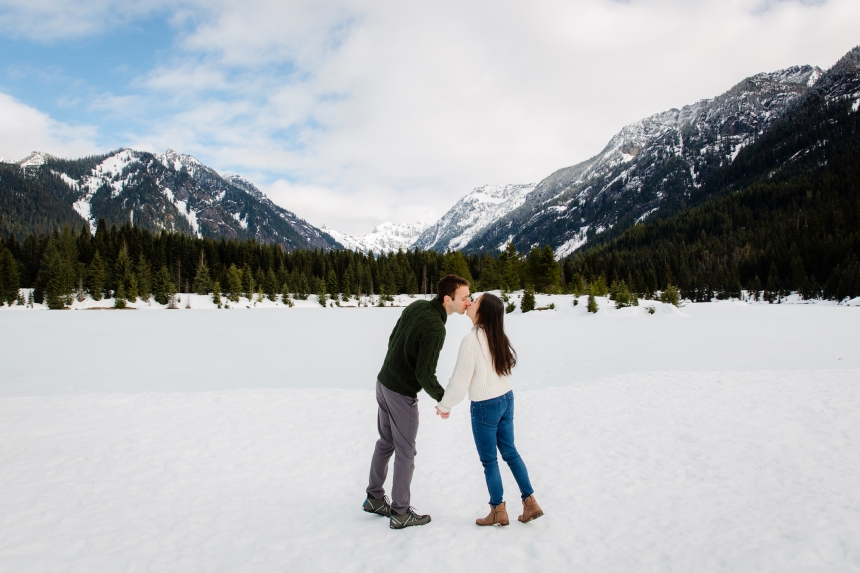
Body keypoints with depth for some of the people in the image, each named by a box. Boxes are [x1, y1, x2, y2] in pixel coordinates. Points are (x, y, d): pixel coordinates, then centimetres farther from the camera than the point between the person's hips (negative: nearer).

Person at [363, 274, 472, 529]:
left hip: (384, 382, 8)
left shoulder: (416, 306, -1)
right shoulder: (435, 329, -27)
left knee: (386, 442, 21)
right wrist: (443, 399, -8)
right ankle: (400, 513, 18)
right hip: (402, 393, -8)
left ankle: (374, 498, 34)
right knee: (405, 453, 6)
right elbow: (425, 375, -25)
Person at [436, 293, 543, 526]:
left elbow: (460, 380, -19)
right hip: (506, 399, 8)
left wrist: (444, 405, -5)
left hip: (485, 406, -8)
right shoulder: (498, 336, 2)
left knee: (489, 460, 8)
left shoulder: (471, 340, -22)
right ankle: (530, 502, 23)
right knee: (510, 452, 18)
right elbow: (511, 360, 19)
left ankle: (498, 511, 21)